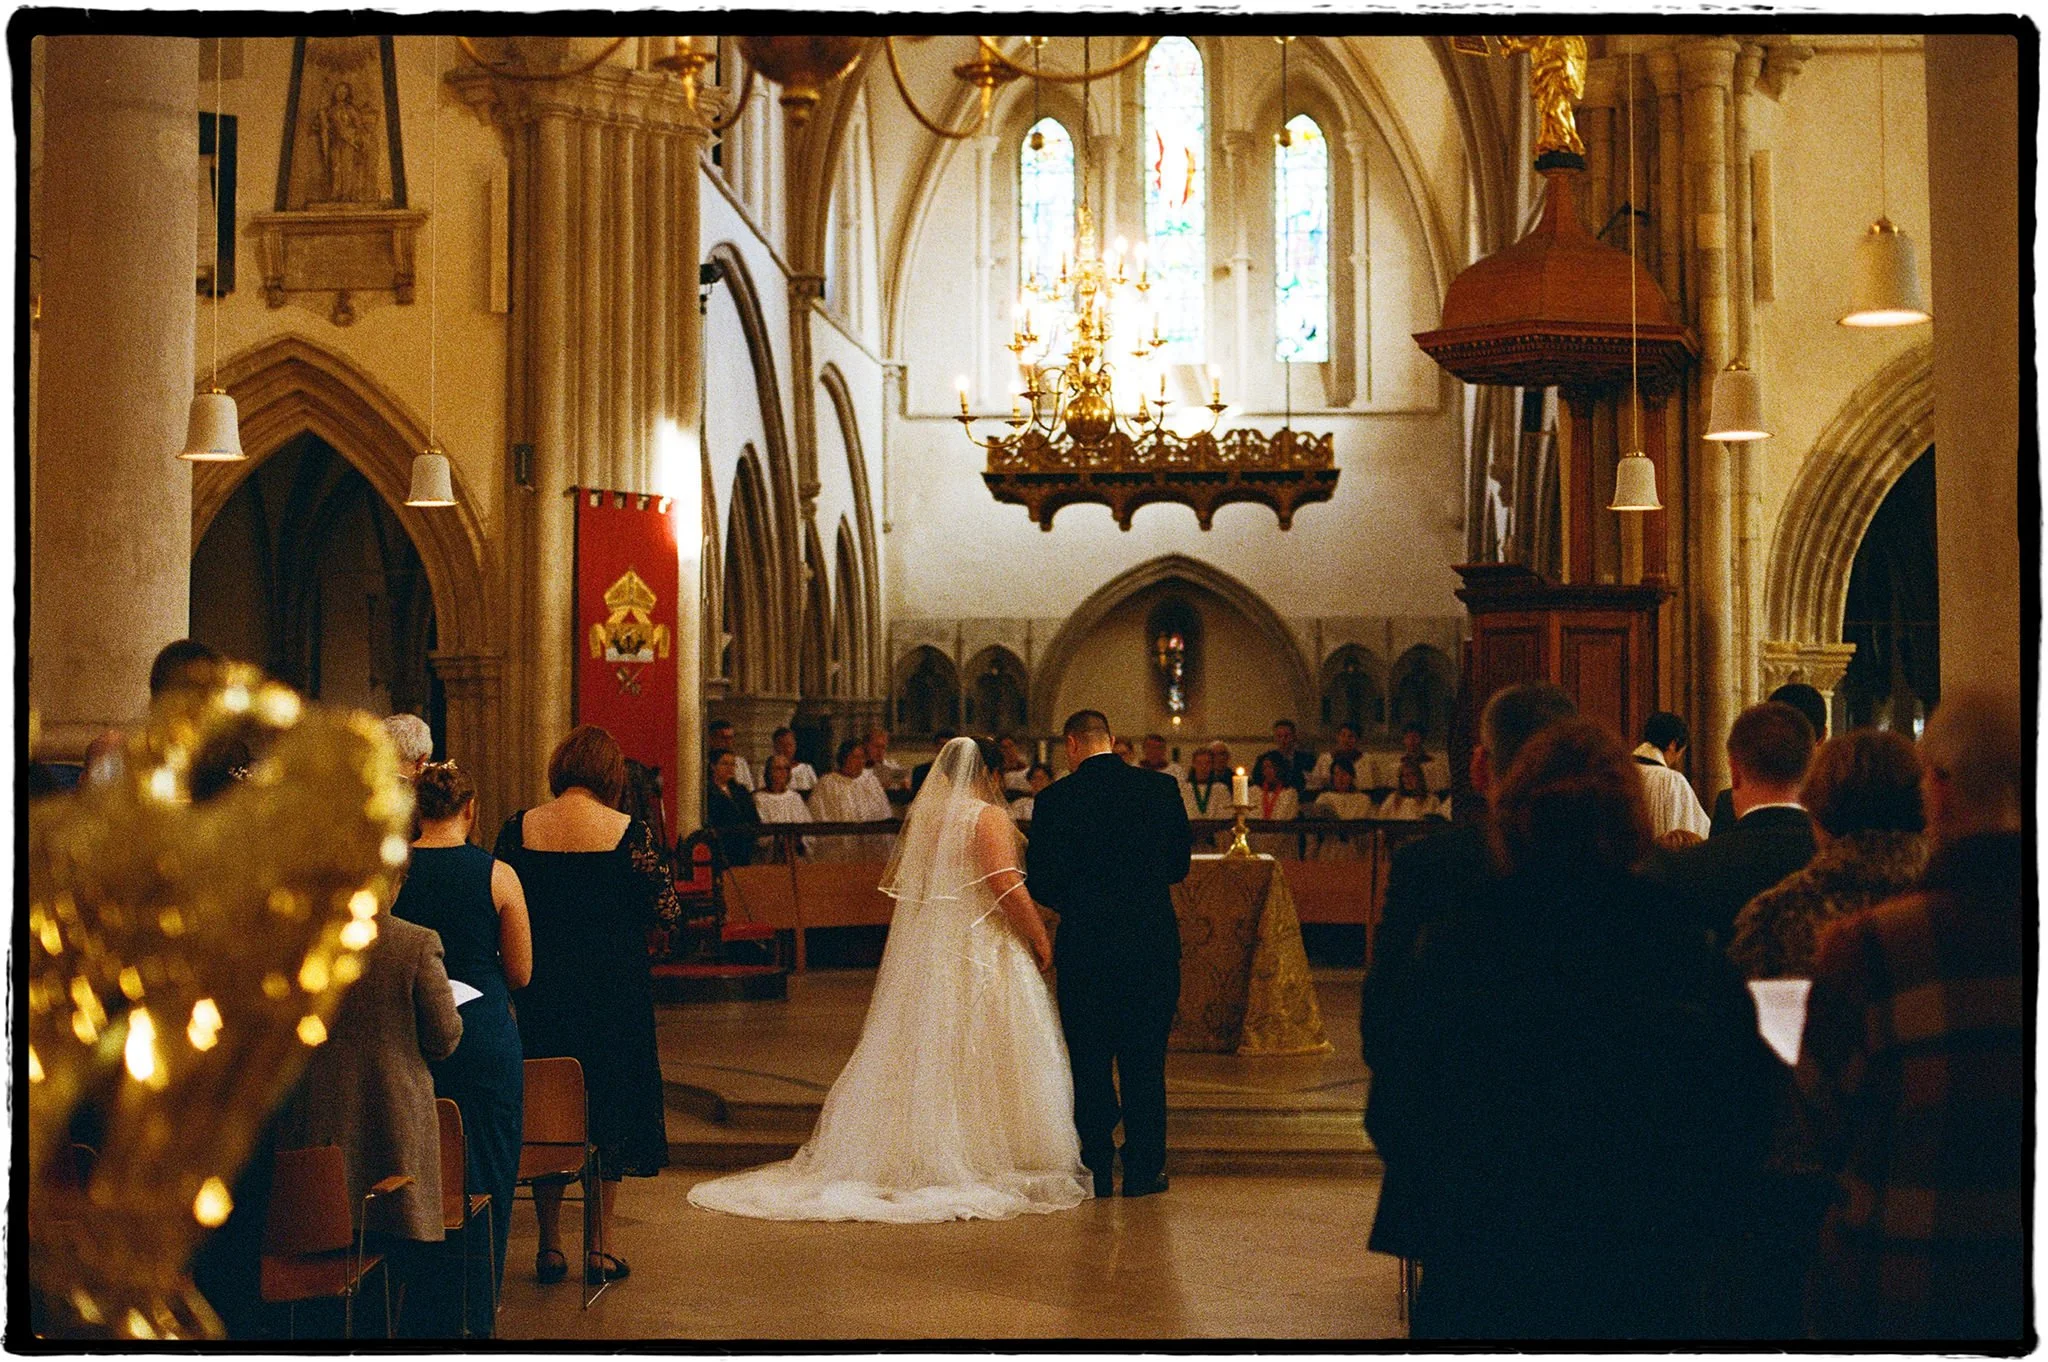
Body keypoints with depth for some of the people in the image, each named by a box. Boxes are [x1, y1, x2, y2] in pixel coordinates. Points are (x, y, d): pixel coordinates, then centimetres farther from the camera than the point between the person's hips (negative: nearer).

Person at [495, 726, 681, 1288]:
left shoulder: (519, 828, -5)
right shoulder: (628, 832, -11)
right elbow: (667, 909, -8)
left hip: (539, 990, 2)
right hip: (614, 989, -2)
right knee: (609, 1102, 10)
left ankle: (550, 1246, 18)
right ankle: (601, 1249, 14)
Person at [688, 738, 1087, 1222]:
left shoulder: (921, 815, 9)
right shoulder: (988, 818, -12)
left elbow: (894, 881, 14)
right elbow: (1007, 887, -20)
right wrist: (1041, 942, -12)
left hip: (921, 950, 7)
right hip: (982, 953, -7)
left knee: (921, 1054, 10)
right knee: (986, 1057, -2)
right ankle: (988, 1160, 0)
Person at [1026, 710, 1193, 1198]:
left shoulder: (1057, 799, -8)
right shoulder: (1161, 788, 0)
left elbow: (1040, 883, -6)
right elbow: (1179, 865, 9)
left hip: (1085, 945, -2)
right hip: (1153, 945, 2)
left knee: (1090, 1062, 8)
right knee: (1145, 1060, 10)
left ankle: (1096, 1169, 11)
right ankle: (1143, 1169, 13)